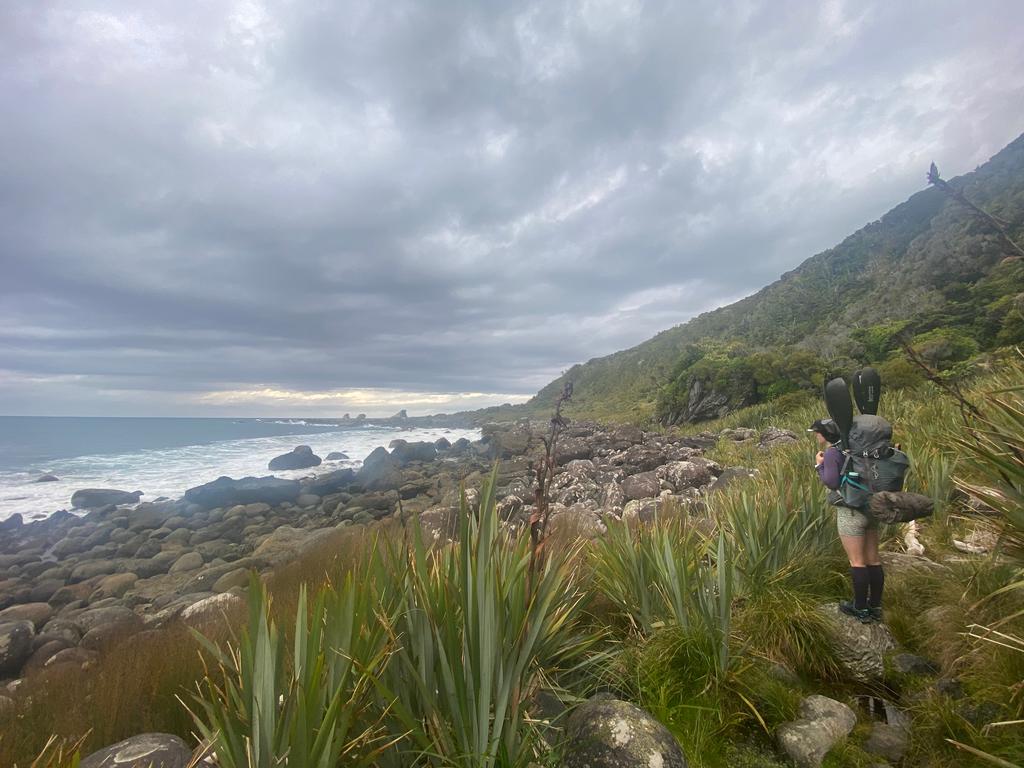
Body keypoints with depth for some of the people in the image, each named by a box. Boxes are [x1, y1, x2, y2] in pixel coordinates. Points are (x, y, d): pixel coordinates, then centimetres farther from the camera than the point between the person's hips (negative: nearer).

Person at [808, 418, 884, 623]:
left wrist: (819, 466, -7)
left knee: (857, 562, 3)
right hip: (870, 509, 8)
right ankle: (875, 607, 24)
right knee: (873, 560, 14)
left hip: (851, 512, -8)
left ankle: (861, 608, 14)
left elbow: (831, 482, -19)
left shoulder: (831, 453, -14)